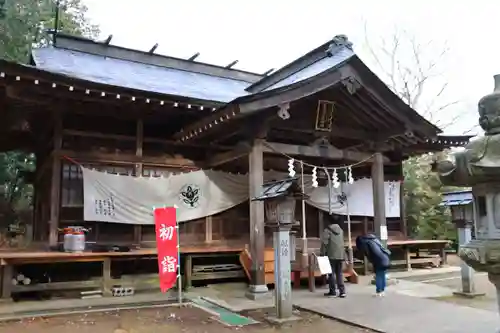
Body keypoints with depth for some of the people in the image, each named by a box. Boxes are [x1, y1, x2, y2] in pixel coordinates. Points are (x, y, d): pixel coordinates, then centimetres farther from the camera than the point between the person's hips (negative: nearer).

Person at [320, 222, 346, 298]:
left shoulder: (327, 230, -8)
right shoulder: (340, 230, 12)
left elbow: (324, 243, -13)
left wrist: (322, 253, -7)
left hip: (331, 255, -5)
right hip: (340, 255, 5)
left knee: (332, 273, 2)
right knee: (339, 273, 11)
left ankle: (333, 291, 5)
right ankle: (342, 291, 7)